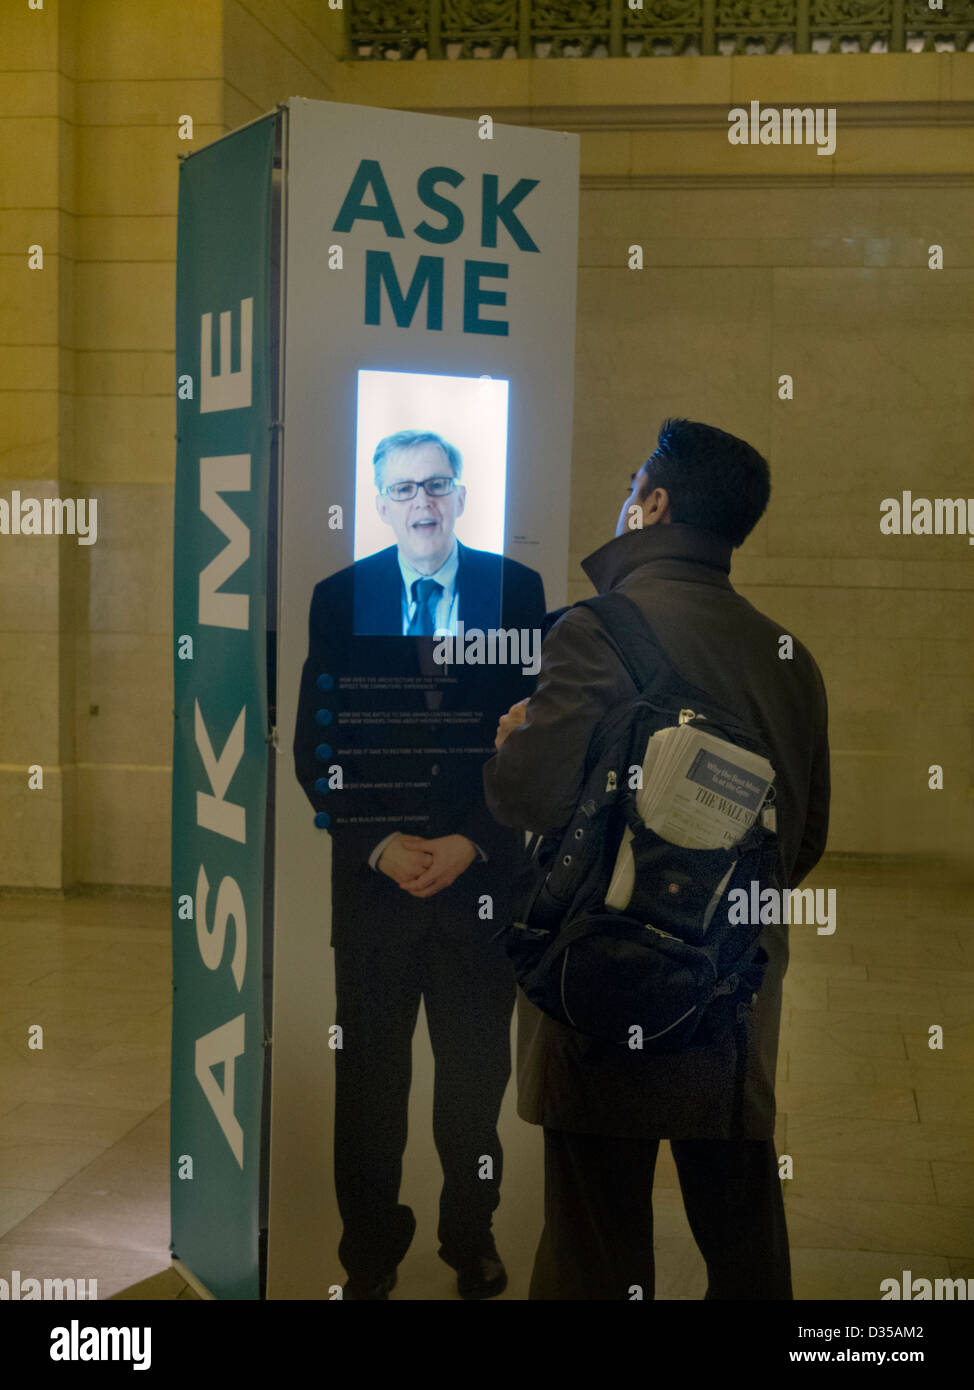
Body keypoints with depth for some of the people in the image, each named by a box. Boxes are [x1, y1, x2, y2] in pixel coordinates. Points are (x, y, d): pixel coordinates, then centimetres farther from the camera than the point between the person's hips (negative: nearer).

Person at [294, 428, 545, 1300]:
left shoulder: (516, 589, 0)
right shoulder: (339, 598, 1)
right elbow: (315, 745, 1)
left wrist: (470, 843, -9)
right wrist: (379, 845, -10)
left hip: (483, 870, 0)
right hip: (372, 871, 0)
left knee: (478, 1068, 11)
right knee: (368, 1073, 8)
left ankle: (473, 1239, 30)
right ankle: (370, 1250, 27)